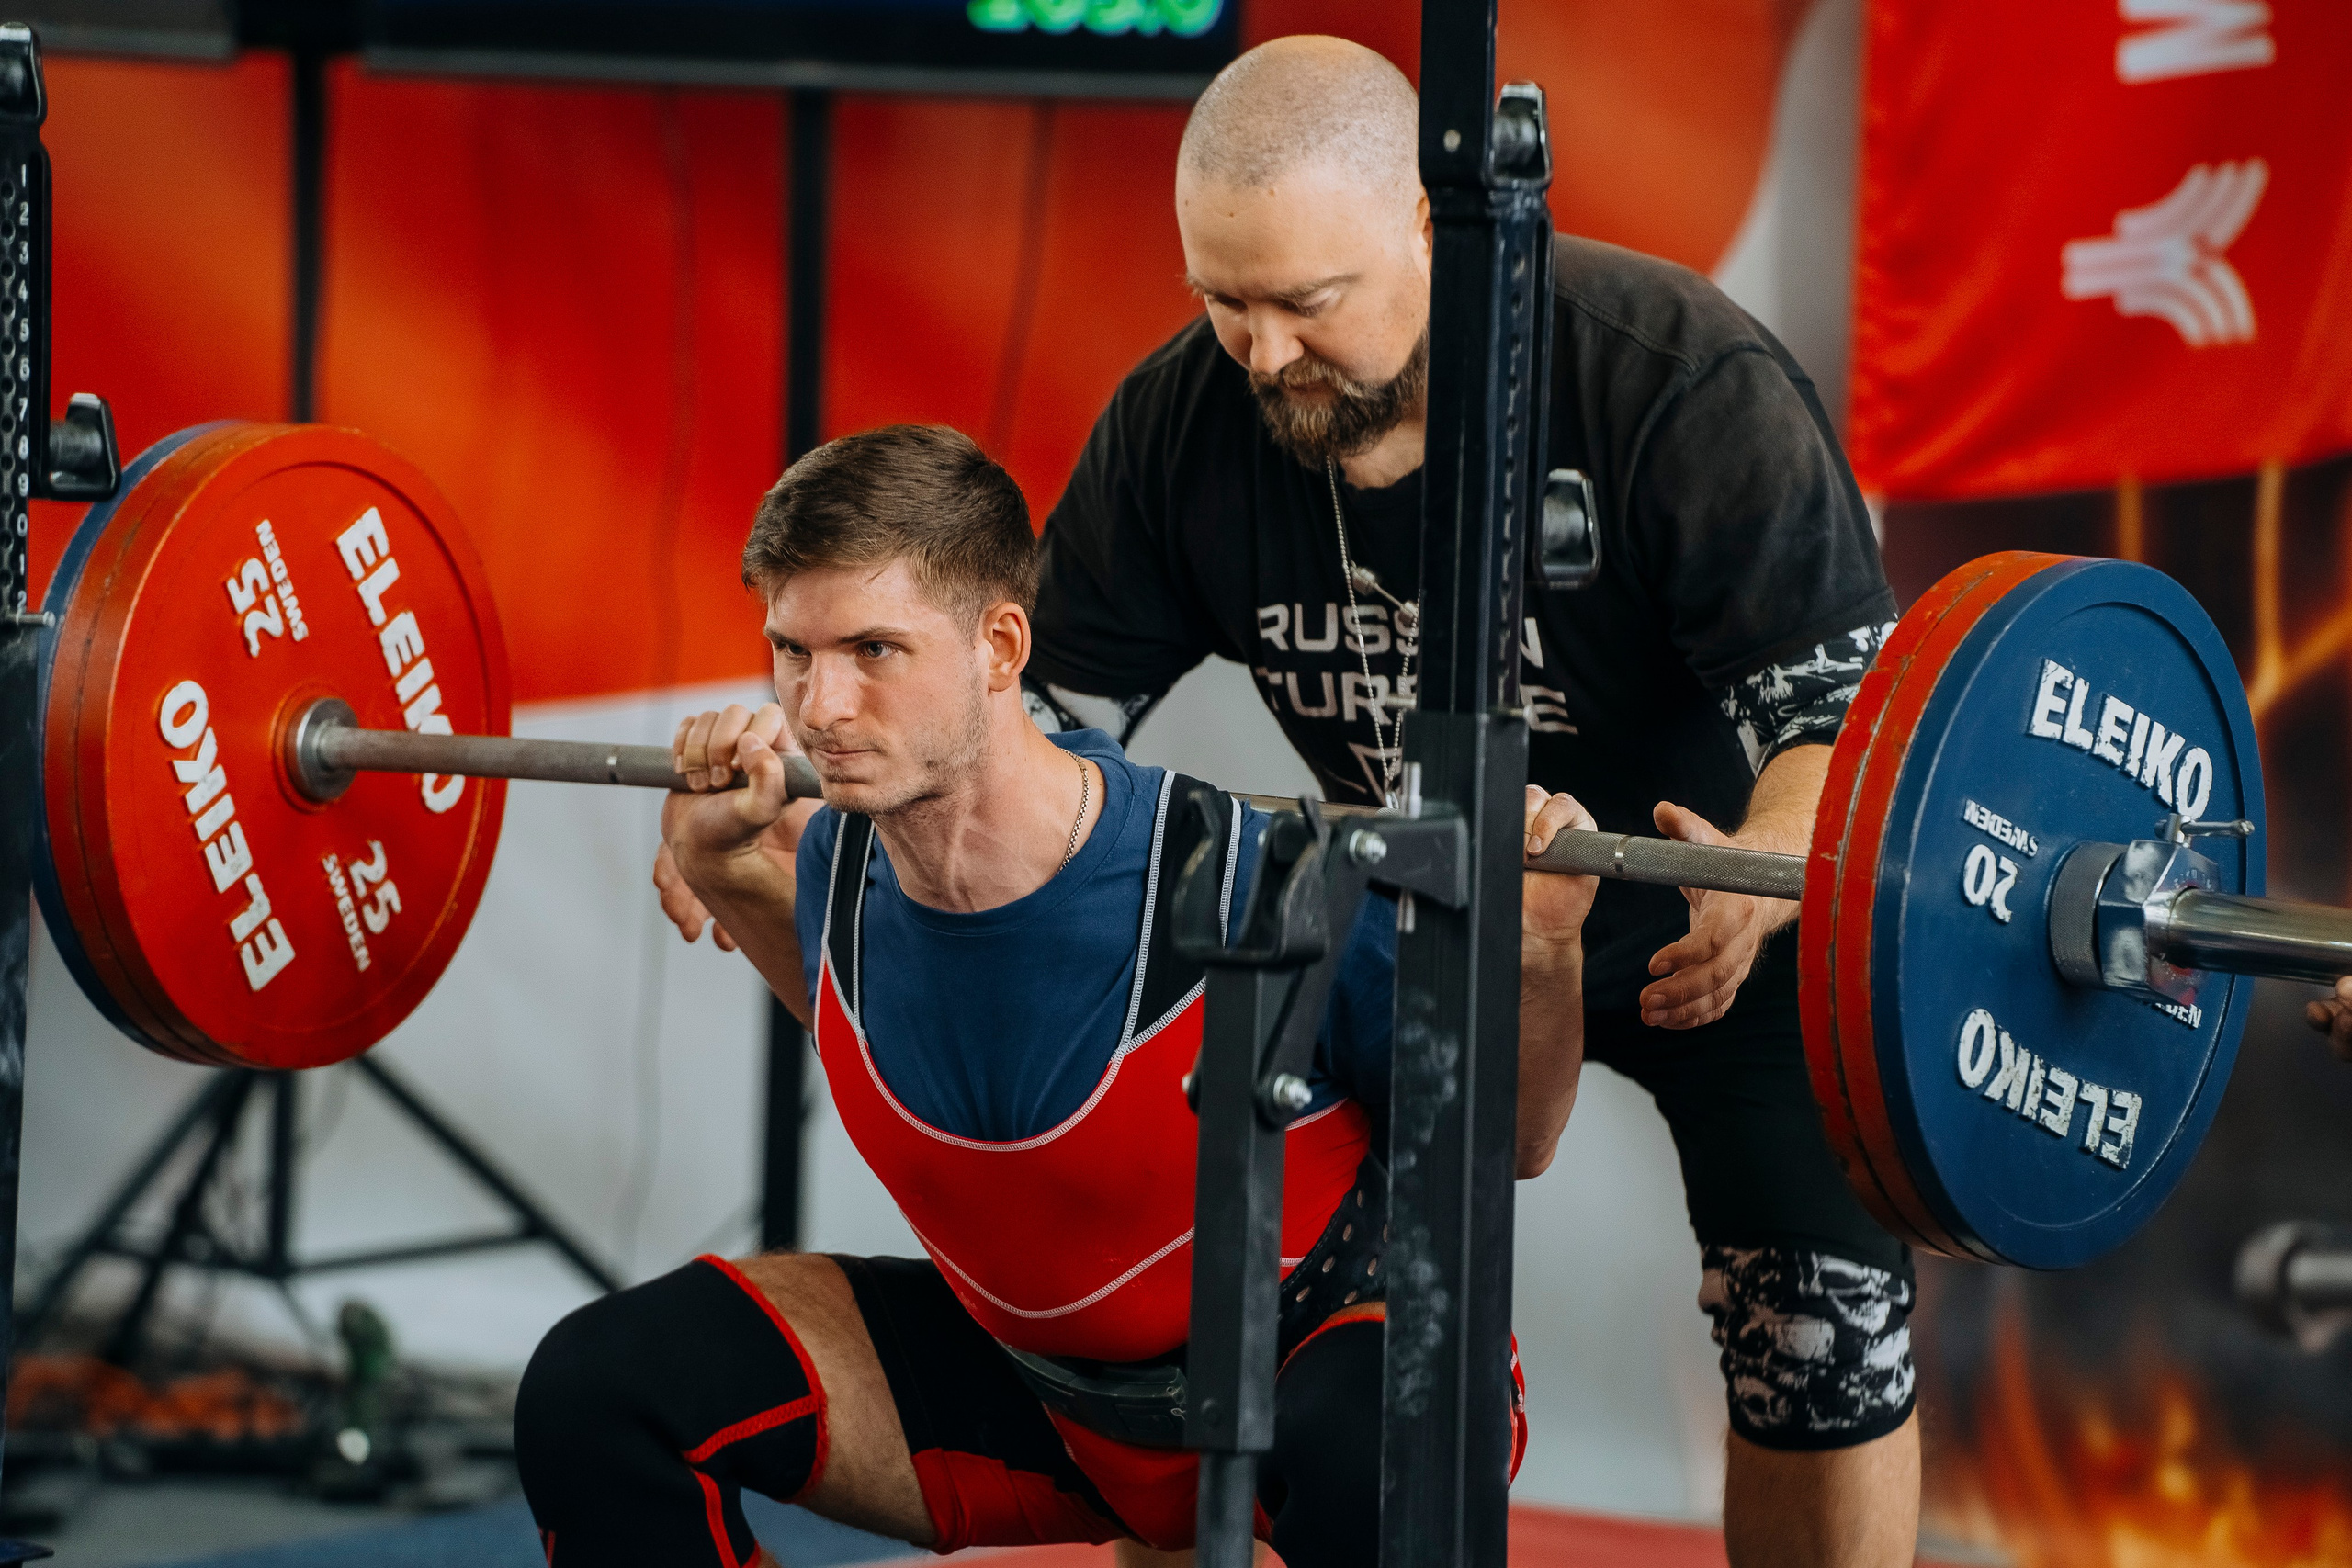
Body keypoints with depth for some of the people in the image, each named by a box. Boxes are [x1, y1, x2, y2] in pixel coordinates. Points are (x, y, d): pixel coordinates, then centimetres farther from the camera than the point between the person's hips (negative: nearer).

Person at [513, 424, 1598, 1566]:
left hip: (1313, 1351, -5)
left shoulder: (1258, 892, -30)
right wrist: (721, 872, 0)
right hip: (1024, 1378, 5)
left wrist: (1540, 957, -31)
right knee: (601, 1390, -10)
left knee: (1365, 1456, -42)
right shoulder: (838, 868, -15)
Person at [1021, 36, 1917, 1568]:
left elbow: (1847, 708, -35)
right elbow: (1043, 708, -9)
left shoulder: (1679, 383, -32)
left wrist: (1759, 880, -57)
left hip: (1718, 916, -4)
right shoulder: (1182, 423, -18)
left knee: (1824, 1334, -13)